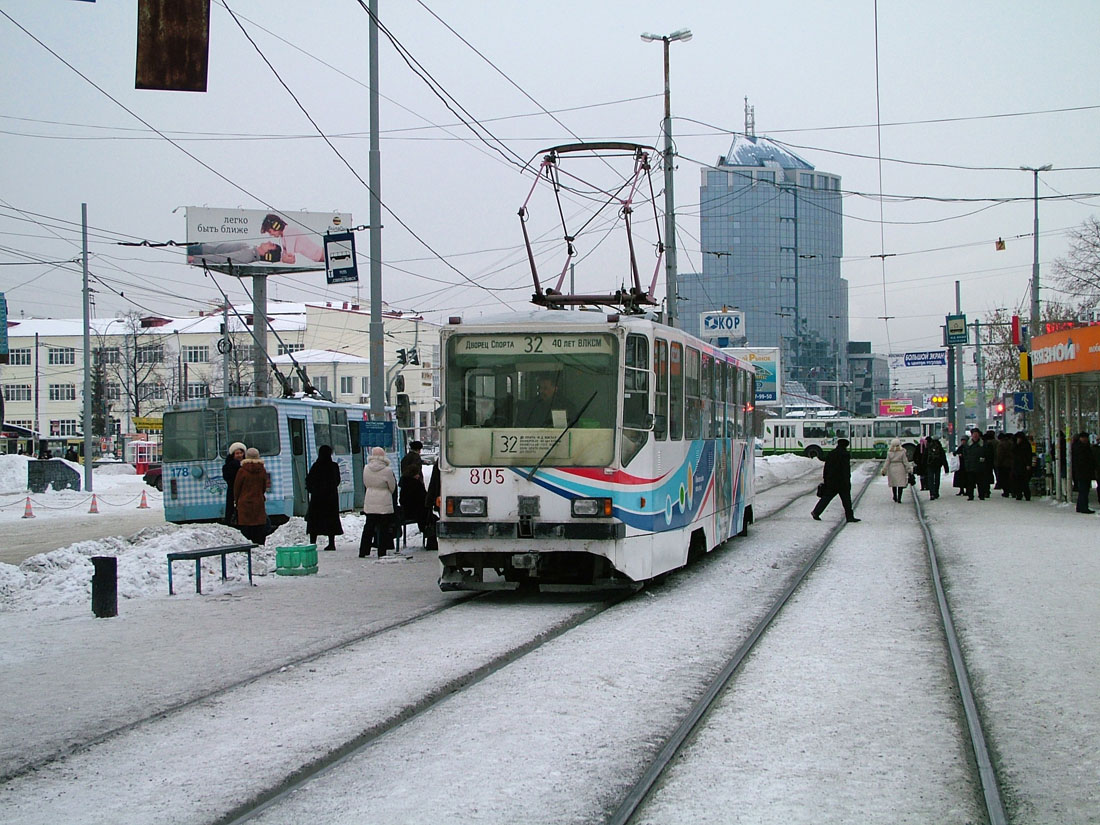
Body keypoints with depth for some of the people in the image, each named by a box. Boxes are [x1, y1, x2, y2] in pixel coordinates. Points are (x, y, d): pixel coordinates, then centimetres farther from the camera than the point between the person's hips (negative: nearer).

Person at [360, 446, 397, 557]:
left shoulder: (366, 469, -2)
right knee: (383, 528, 4)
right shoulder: (387, 471, -14)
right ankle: (382, 553, 5)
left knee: (368, 527, 13)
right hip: (384, 504, -4)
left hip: (369, 503, 4)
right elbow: (392, 487, -2)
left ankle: (363, 552, 15)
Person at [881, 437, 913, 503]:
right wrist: (909, 470, -1)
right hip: (900, 468, -3)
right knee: (900, 484, 0)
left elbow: (887, 462, -3)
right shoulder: (902, 452, -8)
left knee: (893, 484, 17)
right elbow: (905, 462, -7)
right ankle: (899, 499, -8)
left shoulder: (889, 453, -3)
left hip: (892, 469, 3)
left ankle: (895, 497, 25)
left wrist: (884, 470, 1)